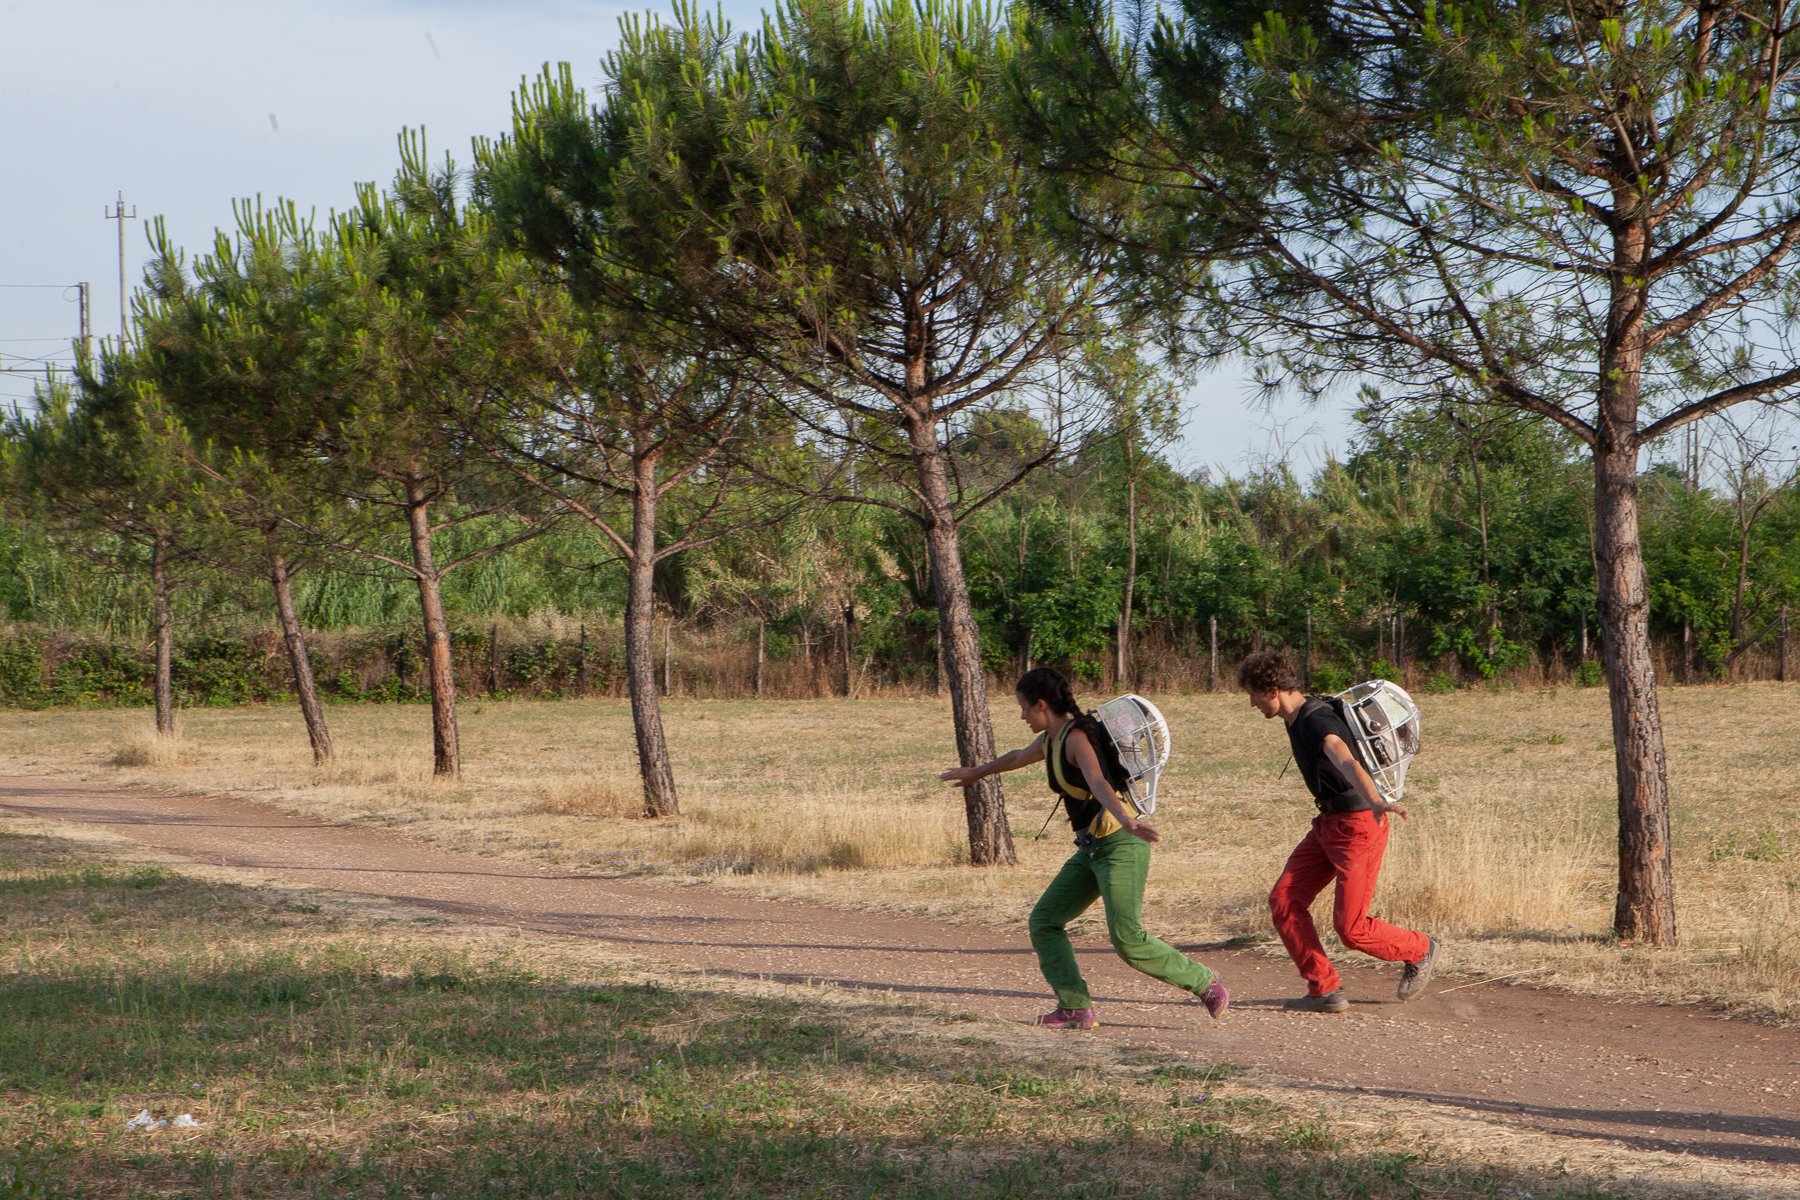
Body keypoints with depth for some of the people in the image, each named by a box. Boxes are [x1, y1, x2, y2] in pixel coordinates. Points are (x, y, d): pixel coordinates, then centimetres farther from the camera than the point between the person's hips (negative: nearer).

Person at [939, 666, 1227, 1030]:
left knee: (1127, 939, -17)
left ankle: (1206, 984, -2)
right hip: (1092, 848, 10)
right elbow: (1018, 757, 36)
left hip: (1120, 844, -10)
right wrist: (976, 773, 53)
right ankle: (1076, 1008, 6)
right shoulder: (1049, 742, 13)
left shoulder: (1076, 738, -15)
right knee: (1044, 922, 6)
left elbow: (1098, 784, -35)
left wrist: (1126, 821, -51)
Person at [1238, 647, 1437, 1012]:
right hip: (1328, 823, 10)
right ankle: (1325, 990, 2)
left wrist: (1375, 800, -63)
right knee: (1284, 901, -2)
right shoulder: (1297, 718, 7)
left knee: (1351, 928, -7)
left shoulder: (1317, 722, -24)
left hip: (1358, 825, -10)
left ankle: (1419, 951, 20)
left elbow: (1345, 761, -45)